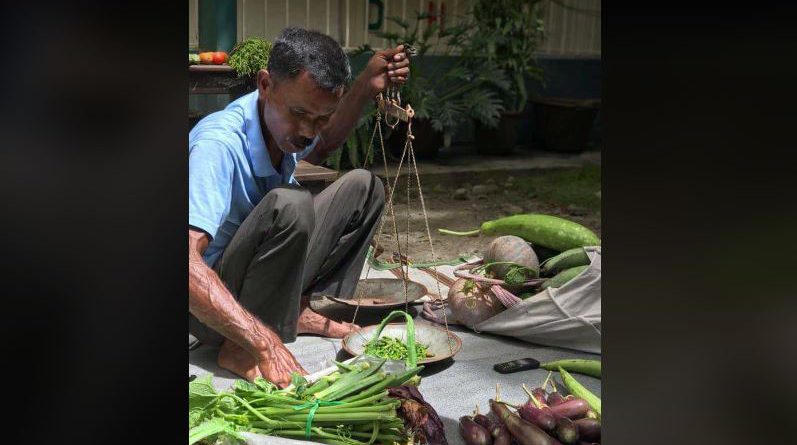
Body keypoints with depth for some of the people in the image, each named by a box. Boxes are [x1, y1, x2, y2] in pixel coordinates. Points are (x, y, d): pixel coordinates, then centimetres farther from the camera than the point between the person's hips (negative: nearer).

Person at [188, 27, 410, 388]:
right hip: (212, 306, -8)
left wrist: (365, 88, 6)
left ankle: (305, 309, 0)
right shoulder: (218, 145, -30)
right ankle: (242, 353, -21)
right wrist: (265, 343, -49)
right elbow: (188, 261, -42)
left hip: (266, 284, 8)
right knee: (290, 204, -34)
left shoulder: (285, 122, -5)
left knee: (362, 186, 7)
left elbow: (322, 148, 22)